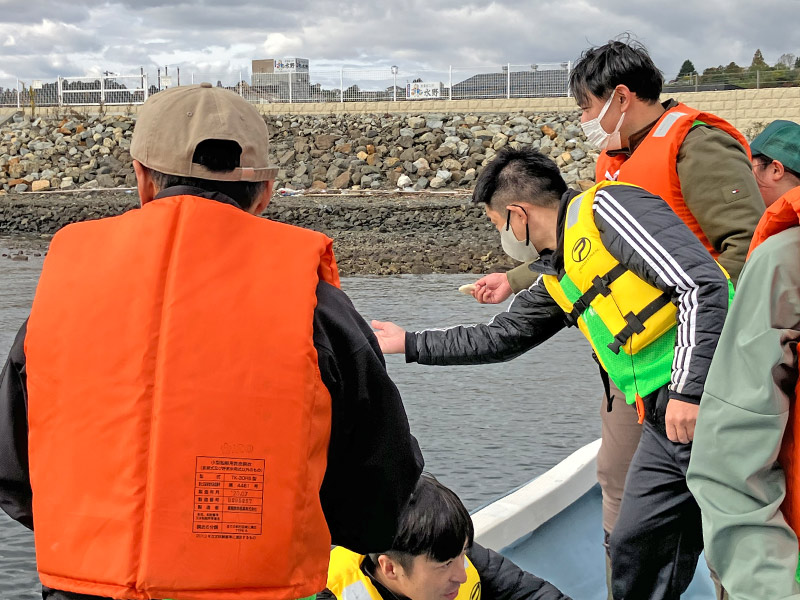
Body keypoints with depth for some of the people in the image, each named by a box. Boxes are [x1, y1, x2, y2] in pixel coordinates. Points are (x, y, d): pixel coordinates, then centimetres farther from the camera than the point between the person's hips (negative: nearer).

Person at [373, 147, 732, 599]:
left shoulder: (608, 208, -8)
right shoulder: (557, 279, 19)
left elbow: (703, 282, -17)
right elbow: (501, 338, 33)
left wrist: (690, 388, -21)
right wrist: (410, 344, 39)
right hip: (664, 421, 9)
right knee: (636, 549, 13)